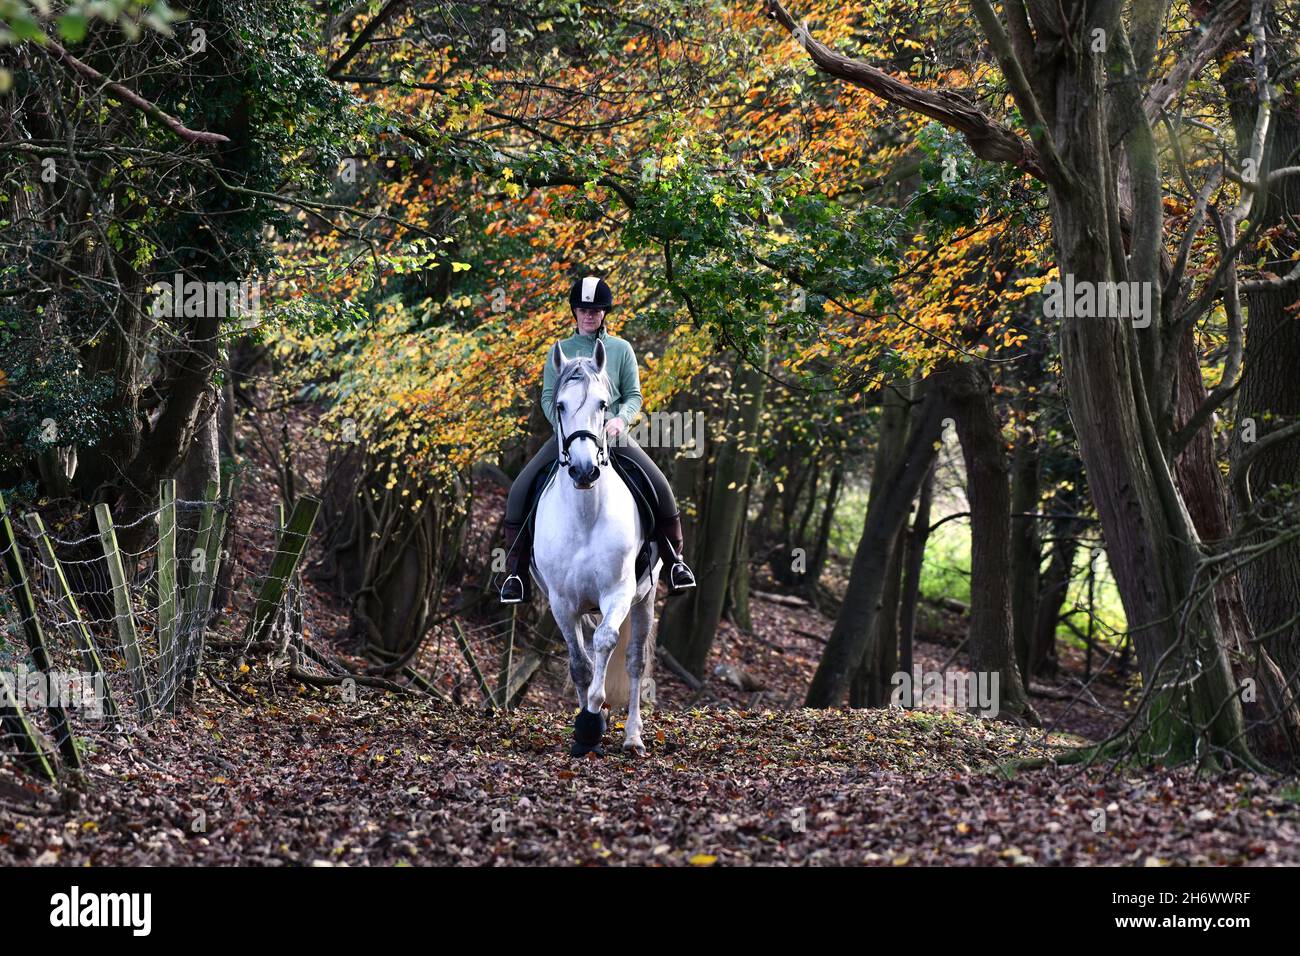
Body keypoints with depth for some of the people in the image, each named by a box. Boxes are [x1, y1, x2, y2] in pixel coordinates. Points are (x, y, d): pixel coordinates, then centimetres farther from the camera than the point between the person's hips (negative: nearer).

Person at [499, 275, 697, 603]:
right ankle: (516, 574, -10)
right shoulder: (561, 351, 9)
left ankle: (675, 560, -3)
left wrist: (620, 419, -15)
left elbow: (634, 395, 6)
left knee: (660, 487, -19)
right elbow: (548, 397, 5)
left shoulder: (621, 349, 8)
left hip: (612, 434, -1)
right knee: (519, 491, -16)